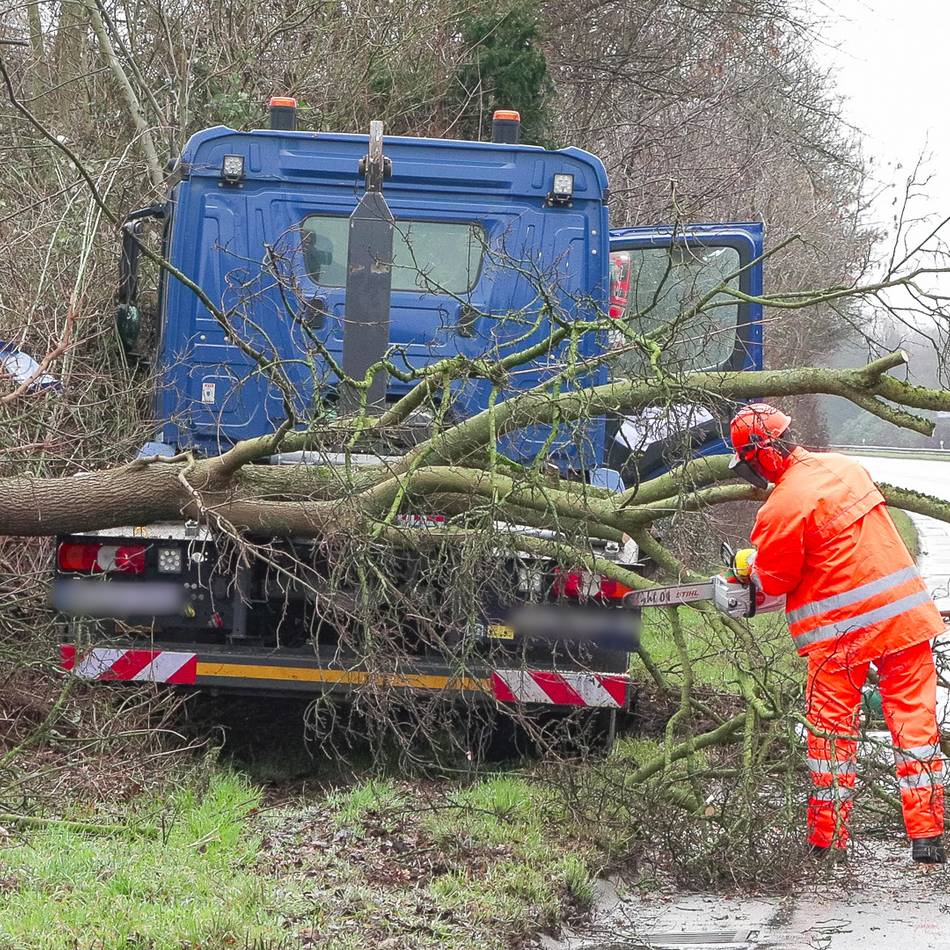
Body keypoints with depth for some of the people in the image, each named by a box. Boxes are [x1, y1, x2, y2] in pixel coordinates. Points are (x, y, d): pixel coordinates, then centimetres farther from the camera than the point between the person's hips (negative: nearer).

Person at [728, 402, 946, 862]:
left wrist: (751, 563, 15)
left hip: (844, 630, -6)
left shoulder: (784, 505, -16)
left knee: (831, 730, 9)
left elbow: (775, 579, -6)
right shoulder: (844, 467, 8)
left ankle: (827, 838, 13)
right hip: (906, 613, 6)